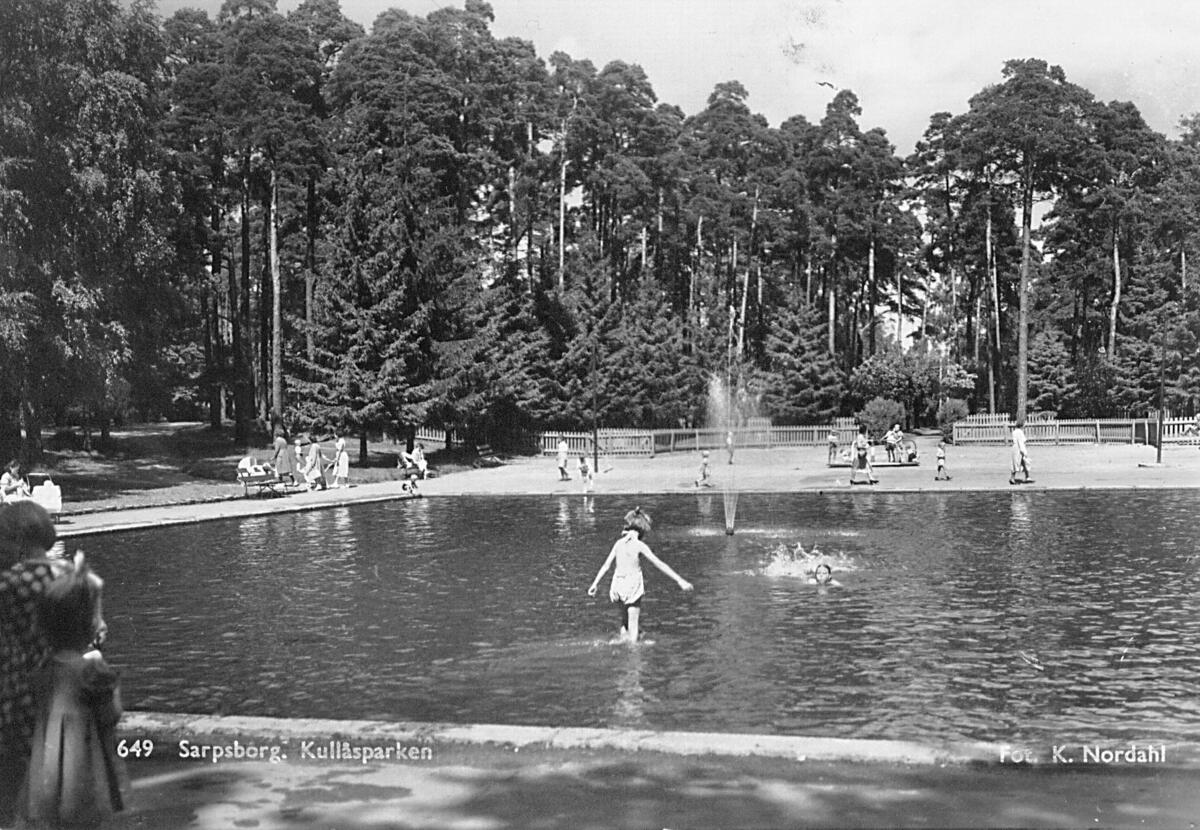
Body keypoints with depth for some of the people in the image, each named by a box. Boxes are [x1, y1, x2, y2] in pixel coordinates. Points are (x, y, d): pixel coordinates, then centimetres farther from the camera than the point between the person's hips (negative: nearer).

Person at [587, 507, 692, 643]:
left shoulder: (619, 543, 2)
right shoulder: (640, 546, -12)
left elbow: (606, 565, 7)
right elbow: (660, 564, -13)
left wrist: (594, 584, 15)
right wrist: (680, 580, -12)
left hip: (618, 586, 5)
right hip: (633, 587, -5)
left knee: (625, 621, 22)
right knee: (633, 623, 3)